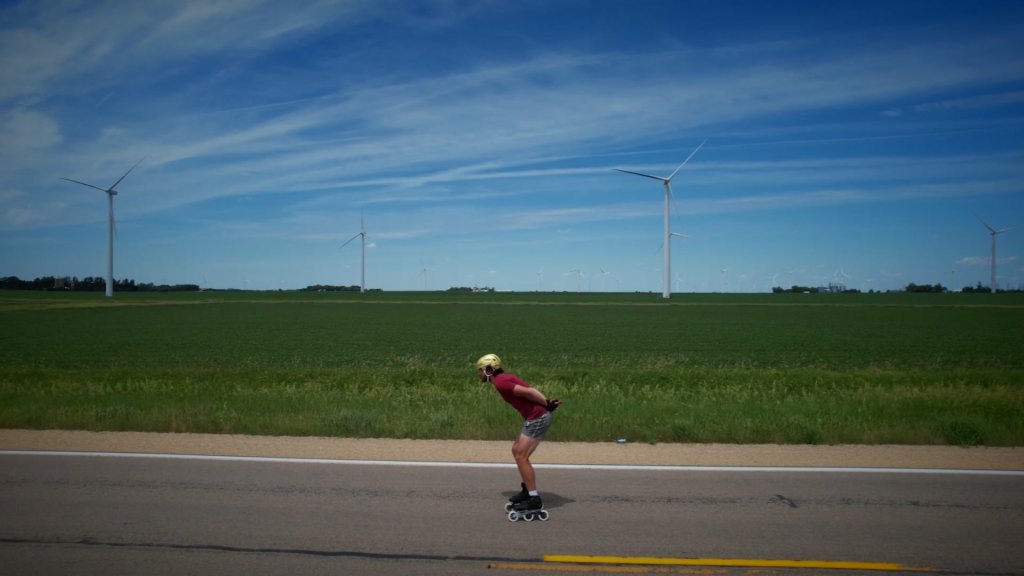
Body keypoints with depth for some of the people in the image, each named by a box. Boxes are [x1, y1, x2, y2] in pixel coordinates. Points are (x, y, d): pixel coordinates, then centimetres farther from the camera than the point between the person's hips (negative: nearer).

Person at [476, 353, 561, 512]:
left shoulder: (500, 382, -14)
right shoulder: (505, 378, 16)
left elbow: (527, 392, -20)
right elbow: (531, 390, 9)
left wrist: (548, 404, -11)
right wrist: (548, 402, 0)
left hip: (537, 418, -10)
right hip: (537, 417, 10)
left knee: (521, 456, -5)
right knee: (516, 450, 18)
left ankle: (534, 499, -1)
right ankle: (528, 490, 26)